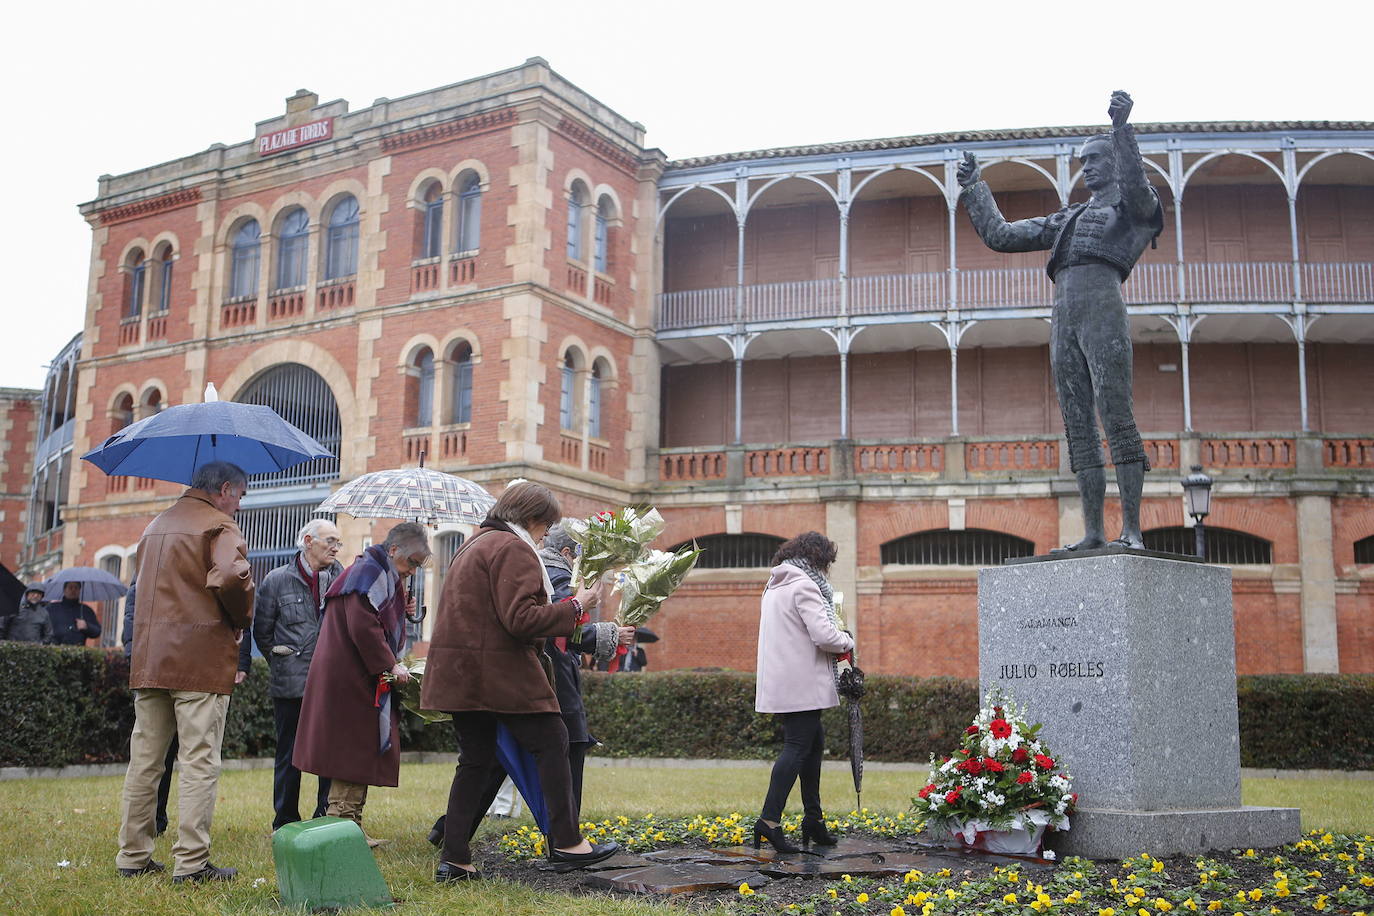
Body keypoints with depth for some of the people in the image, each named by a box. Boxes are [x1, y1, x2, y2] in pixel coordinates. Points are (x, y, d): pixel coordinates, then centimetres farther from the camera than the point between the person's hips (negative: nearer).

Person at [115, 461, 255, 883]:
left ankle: (133, 856, 17)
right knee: (199, 762, -4)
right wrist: (242, 619, -8)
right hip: (201, 659, -8)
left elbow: (147, 585, 23)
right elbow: (232, 576, -24)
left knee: (144, 760, 11)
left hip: (149, 656, 8)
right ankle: (191, 862, -4)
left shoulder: (156, 526, 20)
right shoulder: (219, 525, -8)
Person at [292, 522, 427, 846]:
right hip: (352, 680, -11)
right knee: (354, 752, -7)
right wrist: (390, 664, -18)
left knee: (360, 753, 13)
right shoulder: (370, 573, -14)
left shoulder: (385, 575, 19)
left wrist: (403, 610, 7)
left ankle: (351, 827, 19)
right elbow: (363, 627, -24)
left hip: (363, 680, 11)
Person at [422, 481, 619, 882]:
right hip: (500, 671, -9)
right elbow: (521, 620, -19)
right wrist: (575, 607, -9)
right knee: (551, 742, 2)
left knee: (476, 761, 11)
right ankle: (565, 841, 7)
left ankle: (454, 860, 10)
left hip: (461, 674, 9)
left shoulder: (474, 544, 21)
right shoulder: (512, 548, -11)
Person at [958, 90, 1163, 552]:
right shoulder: (1067, 219, 31)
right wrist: (973, 188, 26)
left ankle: (1132, 531, -17)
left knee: (1116, 418, -14)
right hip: (1063, 319, 6)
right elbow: (998, 235, 31)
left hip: (1102, 309, -6)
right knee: (1078, 430, 0)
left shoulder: (1135, 206, 14)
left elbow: (1134, 182, -11)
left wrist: (1122, 130, -24)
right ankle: (1093, 533, -2)